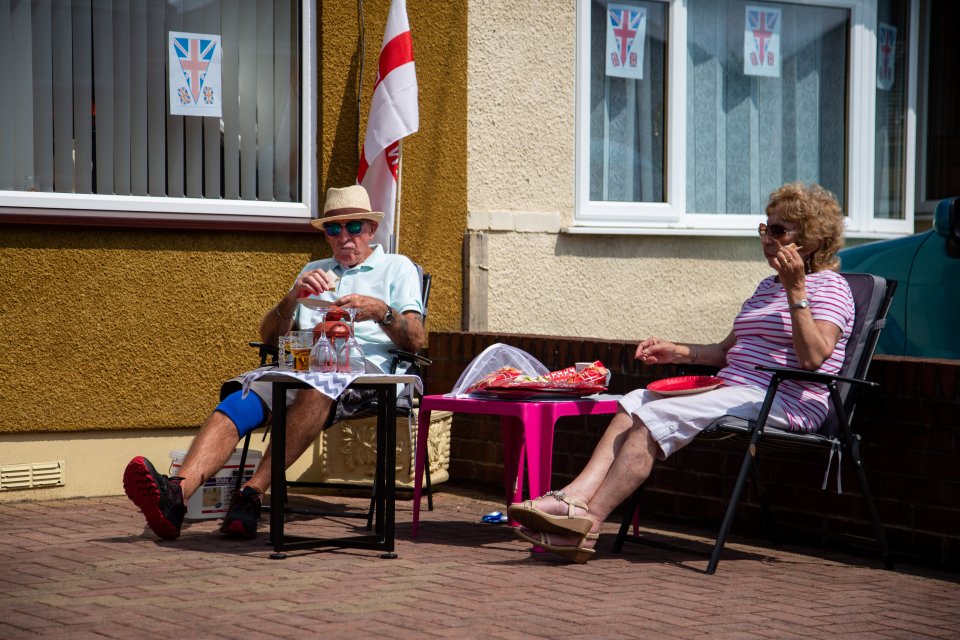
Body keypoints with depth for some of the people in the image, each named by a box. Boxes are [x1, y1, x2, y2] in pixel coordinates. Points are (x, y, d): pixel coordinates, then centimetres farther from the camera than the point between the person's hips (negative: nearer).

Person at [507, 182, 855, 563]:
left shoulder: (829, 286, -2)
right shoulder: (768, 287, 25)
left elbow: (814, 357, -18)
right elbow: (726, 351, 27)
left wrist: (796, 291, -22)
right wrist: (677, 352, 12)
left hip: (784, 403, -9)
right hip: (732, 391, 9)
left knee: (654, 416, -23)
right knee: (633, 405, -12)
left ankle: (588, 523, -29)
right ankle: (576, 498, -30)